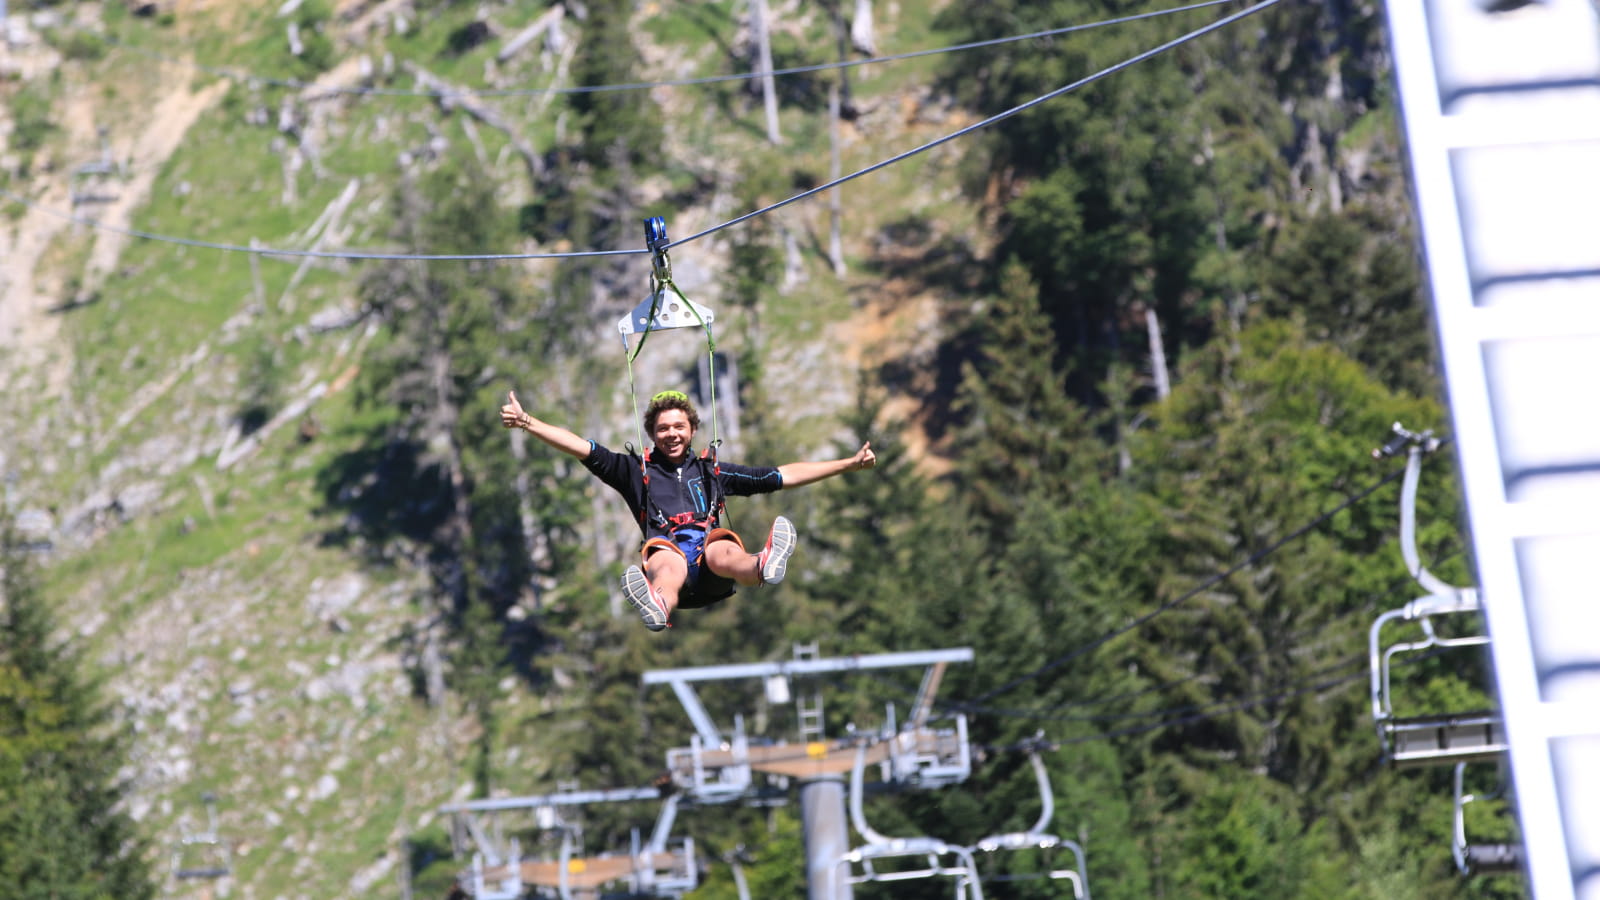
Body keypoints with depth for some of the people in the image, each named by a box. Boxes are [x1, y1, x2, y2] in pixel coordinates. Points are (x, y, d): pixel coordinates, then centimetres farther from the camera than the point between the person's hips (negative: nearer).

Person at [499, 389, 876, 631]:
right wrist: (525, 422, 7)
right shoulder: (637, 470, 26)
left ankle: (763, 568, -71)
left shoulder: (713, 472, 31)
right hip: (668, 557, -1)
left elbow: (783, 476, 32)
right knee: (665, 563, -38)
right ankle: (658, 609, -74)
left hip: (712, 578, 1)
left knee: (723, 552, -35)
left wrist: (849, 464, 29)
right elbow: (582, 448, 18)